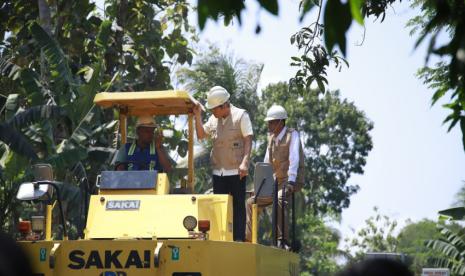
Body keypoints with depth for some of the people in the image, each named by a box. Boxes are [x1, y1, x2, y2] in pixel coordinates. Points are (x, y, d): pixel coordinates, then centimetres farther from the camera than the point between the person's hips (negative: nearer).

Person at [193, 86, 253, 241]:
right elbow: (201, 135, 14)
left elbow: (248, 140, -8)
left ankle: (239, 239, -2)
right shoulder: (214, 119, 12)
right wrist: (198, 116, 2)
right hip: (218, 171, 6)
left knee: (238, 205, -3)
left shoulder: (241, 115, -3)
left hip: (236, 171, -6)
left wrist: (244, 162, -18)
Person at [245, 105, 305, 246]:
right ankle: (248, 239, 6)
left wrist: (291, 182, -30)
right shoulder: (271, 137, 13)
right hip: (275, 182, 8)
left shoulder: (292, 134, -9)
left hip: (291, 181, -8)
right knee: (251, 203, 5)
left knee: (278, 201, -35)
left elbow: (294, 159, -20)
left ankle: (283, 240, -33)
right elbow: (266, 162, 15)